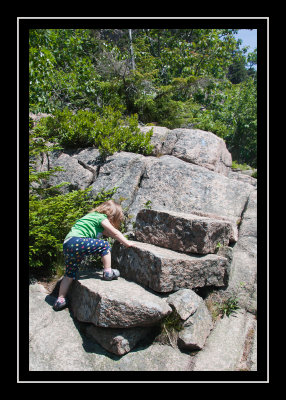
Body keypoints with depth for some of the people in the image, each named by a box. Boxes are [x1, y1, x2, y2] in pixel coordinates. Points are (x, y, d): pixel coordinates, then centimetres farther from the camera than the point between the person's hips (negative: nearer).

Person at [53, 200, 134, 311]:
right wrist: (127, 243, 12)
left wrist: (122, 240, 35)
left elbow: (108, 233, 34)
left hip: (67, 245, 10)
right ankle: (108, 272, 4)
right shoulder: (101, 217, 0)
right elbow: (115, 233, 2)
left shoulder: (94, 215, 28)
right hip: (77, 241, -10)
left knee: (70, 274, 18)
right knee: (105, 245, -3)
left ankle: (60, 300, 22)